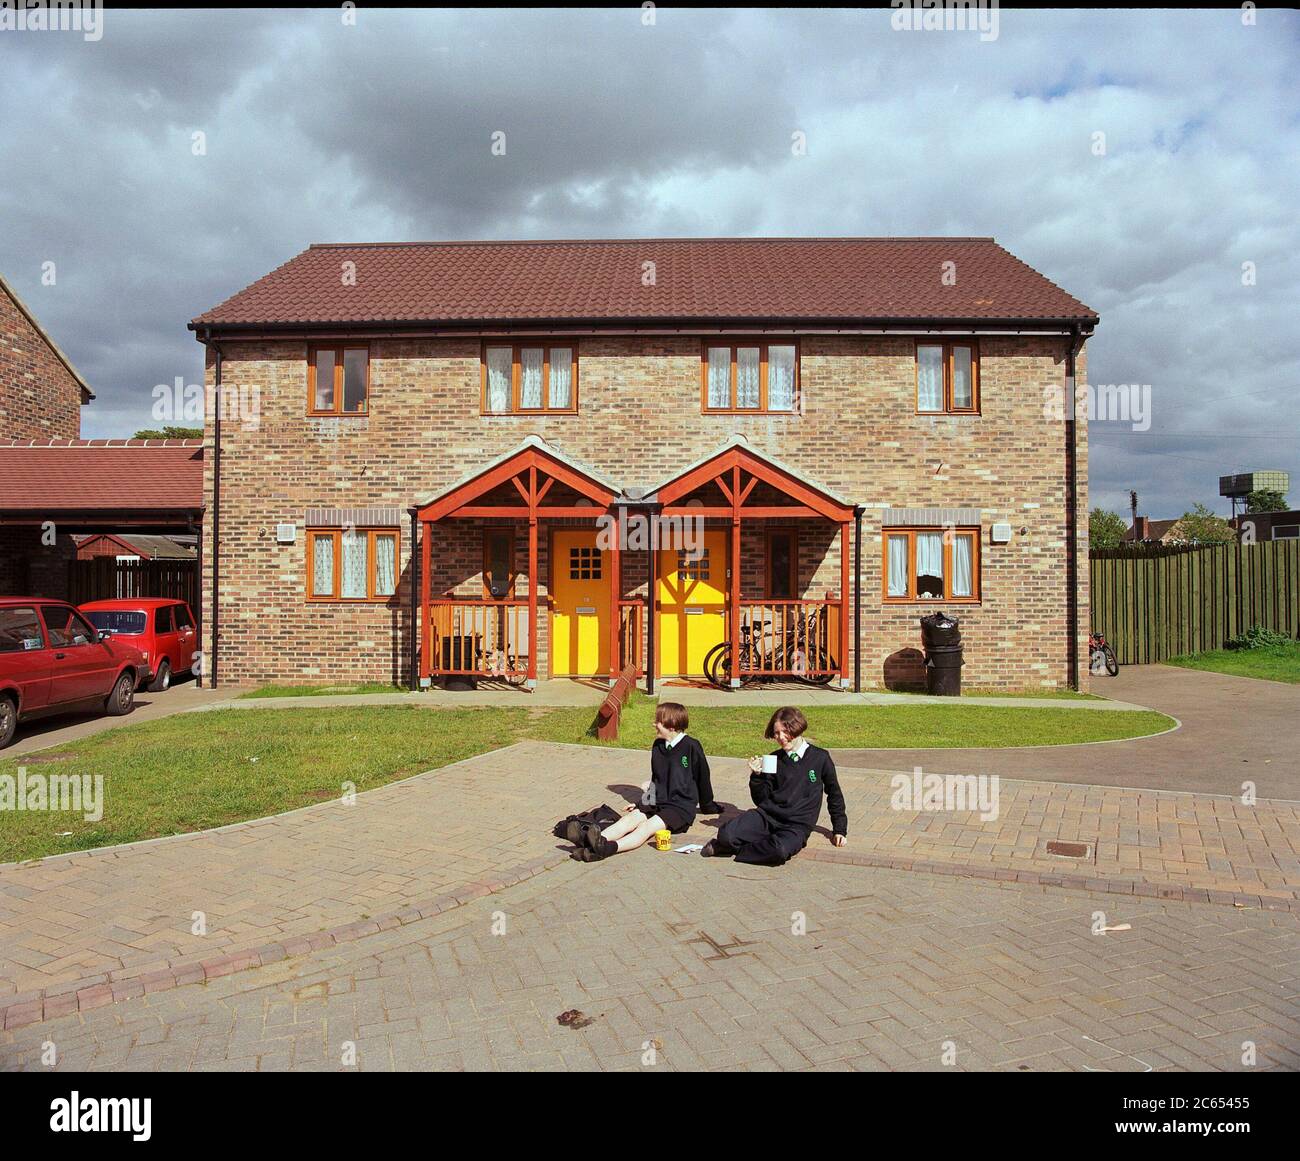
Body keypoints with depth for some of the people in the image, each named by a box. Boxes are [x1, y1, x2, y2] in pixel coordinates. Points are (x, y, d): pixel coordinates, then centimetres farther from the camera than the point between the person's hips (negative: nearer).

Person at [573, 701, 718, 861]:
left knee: (647, 827, -31)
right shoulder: (658, 746, 13)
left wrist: (708, 806, 15)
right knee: (630, 818, -22)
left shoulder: (691, 747, -8)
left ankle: (610, 848, -56)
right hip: (657, 804, 6)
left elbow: (703, 778, 4)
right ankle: (589, 840, -45)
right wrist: (644, 802, 20)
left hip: (682, 807, -6)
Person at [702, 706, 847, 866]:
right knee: (727, 833, -27)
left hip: (797, 824, -2)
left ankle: (735, 848, -12)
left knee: (780, 850, -37)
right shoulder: (774, 759, 11)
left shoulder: (820, 758, 4)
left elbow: (834, 794, 16)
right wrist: (757, 776, -6)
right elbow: (761, 800, 12)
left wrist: (840, 830, 14)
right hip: (767, 815, 2)